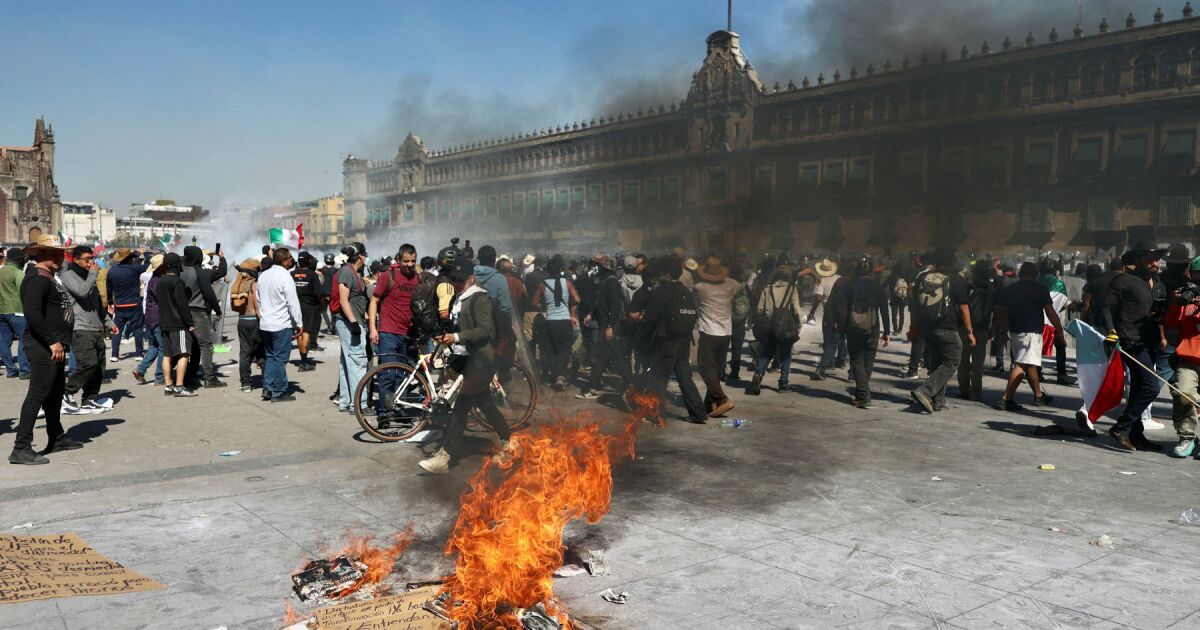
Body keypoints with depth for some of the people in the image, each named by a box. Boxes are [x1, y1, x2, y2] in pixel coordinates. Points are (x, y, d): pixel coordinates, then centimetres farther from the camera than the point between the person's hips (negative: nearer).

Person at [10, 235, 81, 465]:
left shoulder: (48, 280, 18)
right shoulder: (37, 279, -14)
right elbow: (32, 312, -26)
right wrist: (52, 342, -25)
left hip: (55, 347, 11)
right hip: (43, 348, -11)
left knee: (55, 393, 19)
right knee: (37, 394, -10)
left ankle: (57, 438, 31)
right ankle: (21, 448, -8)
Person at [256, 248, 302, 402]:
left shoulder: (263, 275, 9)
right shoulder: (285, 277, -15)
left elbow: (258, 299, 16)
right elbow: (293, 303, -15)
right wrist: (299, 323, -9)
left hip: (265, 324, 8)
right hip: (282, 325, -8)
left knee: (270, 357, 16)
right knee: (280, 359, -1)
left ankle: (267, 389, 16)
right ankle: (278, 392, 3)